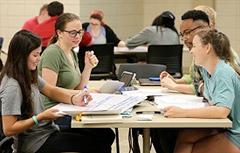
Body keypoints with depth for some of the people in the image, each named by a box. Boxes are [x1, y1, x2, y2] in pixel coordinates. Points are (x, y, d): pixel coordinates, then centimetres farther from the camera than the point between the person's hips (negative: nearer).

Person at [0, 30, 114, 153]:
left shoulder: (28, 74, 3)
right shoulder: (12, 86, -23)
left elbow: (51, 91, 13)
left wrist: (74, 99, -5)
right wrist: (41, 117, -26)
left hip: (48, 130, 8)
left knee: (105, 135, 2)